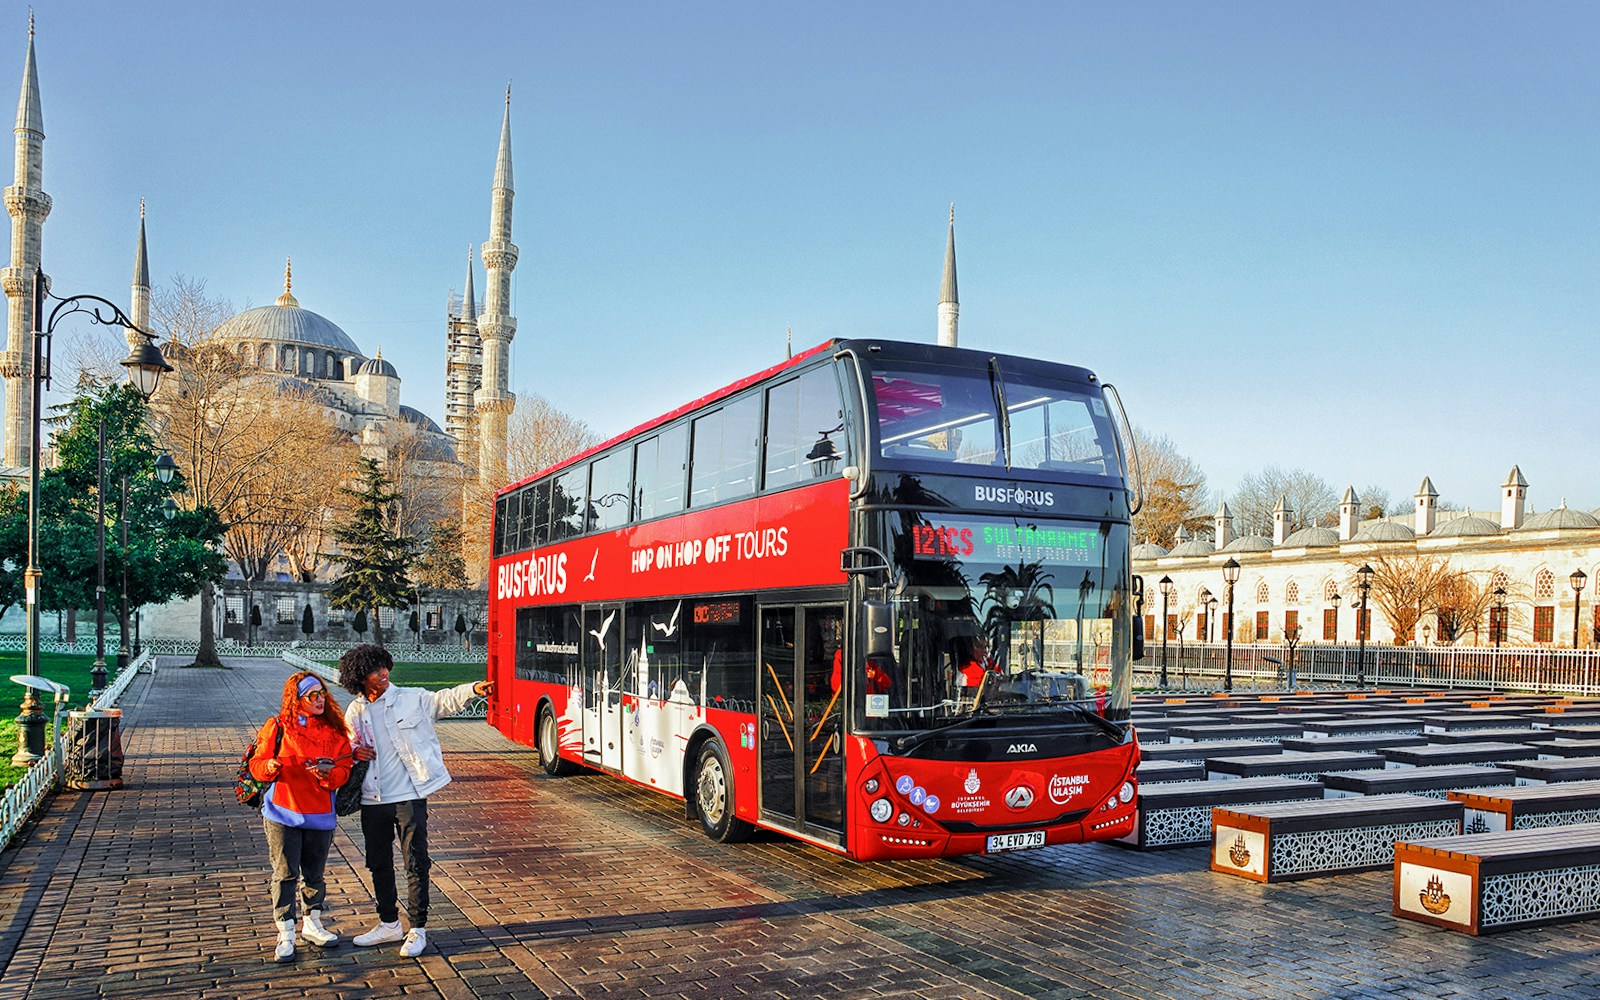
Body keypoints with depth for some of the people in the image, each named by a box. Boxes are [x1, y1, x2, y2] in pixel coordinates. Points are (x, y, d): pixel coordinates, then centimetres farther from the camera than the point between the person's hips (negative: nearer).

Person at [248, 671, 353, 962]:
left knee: (315, 873, 14)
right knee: (285, 874, -1)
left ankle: (312, 924, 31)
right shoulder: (277, 727, -3)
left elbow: (343, 772, 2)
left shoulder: (335, 731, 4)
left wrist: (328, 773, -19)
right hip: (283, 812, -3)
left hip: (321, 814, 3)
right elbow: (257, 765, -1)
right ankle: (285, 935, 9)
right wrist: (270, 767, -23)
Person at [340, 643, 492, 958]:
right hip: (373, 800, 4)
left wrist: (473, 689, -32)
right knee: (378, 863, 15)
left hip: (410, 796, -4)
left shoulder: (412, 698, -4)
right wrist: (354, 753, -6)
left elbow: (445, 700, -13)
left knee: (415, 862, -1)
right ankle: (389, 924, 32)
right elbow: (349, 747, 18)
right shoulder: (355, 712, 6)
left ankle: (417, 929, 10)